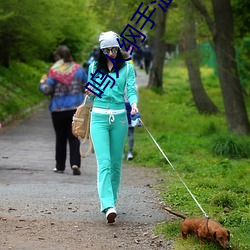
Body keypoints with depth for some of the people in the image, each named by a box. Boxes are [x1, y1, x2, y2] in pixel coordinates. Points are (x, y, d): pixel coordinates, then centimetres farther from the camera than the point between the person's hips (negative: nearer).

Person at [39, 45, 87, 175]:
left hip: (58, 109, -2)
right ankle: (75, 163, -14)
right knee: (74, 137, 3)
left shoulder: (54, 71, -9)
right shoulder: (78, 69, 2)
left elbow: (47, 90, -12)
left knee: (60, 138, 10)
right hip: (76, 108, 2)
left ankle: (60, 166, 16)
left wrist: (42, 83, 9)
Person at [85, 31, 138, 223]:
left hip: (119, 117, 1)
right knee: (104, 162, -13)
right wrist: (90, 93, -6)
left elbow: (131, 90, -4)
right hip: (99, 117, -1)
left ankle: (111, 200, 23)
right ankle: (108, 206, -23)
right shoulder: (94, 67, 8)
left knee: (116, 163, 8)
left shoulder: (127, 68, 5)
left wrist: (134, 104, -24)